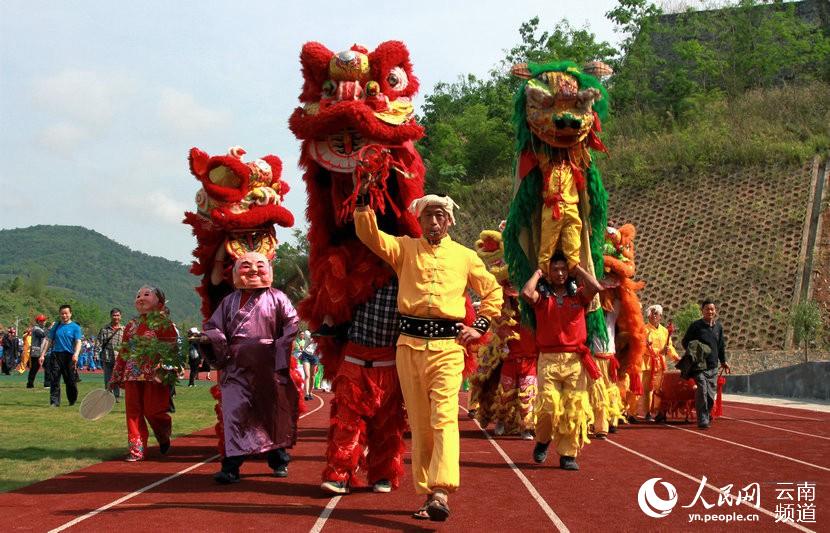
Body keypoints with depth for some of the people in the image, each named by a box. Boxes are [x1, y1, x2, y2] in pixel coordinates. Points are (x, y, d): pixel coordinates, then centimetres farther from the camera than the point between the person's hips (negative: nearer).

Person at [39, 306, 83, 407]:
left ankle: (72, 401, 19)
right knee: (54, 379, -4)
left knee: (70, 380, 3)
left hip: (69, 356, -2)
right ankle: (54, 401, -4)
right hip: (56, 355, 2)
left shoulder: (75, 327, 2)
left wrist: (76, 354, -24)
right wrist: (42, 354, 7)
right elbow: (49, 341, 14)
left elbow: (78, 342, -7)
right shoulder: (56, 326, 12)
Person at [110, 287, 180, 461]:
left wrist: (163, 372, -18)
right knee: (133, 412, 2)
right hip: (133, 375, 5)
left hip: (154, 376, -5)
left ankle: (164, 437, 27)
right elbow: (123, 352, 18)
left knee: (153, 410, -2)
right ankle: (136, 450, 7)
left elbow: (170, 349, -8)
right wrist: (115, 378, 17)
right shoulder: (131, 326, 15)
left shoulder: (164, 323, -2)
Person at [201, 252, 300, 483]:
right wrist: (212, 338, -9)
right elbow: (213, 326, 12)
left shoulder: (276, 298, 3)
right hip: (236, 366, 2)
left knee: (273, 413, 9)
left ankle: (278, 460, 25)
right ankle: (232, 465, -3)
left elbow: (292, 323, -3)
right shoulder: (229, 301, 12)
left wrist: (281, 348, -13)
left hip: (269, 366, -2)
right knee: (234, 414, -5)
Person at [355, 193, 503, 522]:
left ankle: (441, 492, -26)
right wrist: (363, 200, -14)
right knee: (419, 423, 5)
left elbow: (493, 291, 21)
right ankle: (428, 493, 11)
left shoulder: (465, 256, 13)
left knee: (444, 417, -16)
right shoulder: (405, 248, 13)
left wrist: (480, 326, 10)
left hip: (448, 346, -1)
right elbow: (369, 235, -2)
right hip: (410, 345, 2)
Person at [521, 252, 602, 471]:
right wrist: (538, 272, 2)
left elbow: (596, 287, -10)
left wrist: (577, 268, 4)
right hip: (548, 359, -1)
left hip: (575, 361, 2)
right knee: (548, 407, -10)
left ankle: (568, 454, 7)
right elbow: (526, 293, -14)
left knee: (574, 410, -2)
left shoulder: (578, 294, 11)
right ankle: (543, 440, 18)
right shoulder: (542, 295, 8)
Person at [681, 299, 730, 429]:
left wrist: (723, 361, 17)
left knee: (711, 393, 6)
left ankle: (707, 415, 25)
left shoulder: (718, 326, 13)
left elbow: (721, 346, 23)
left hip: (713, 366, 5)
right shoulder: (695, 326, -2)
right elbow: (685, 342, 3)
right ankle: (702, 420, -12)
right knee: (702, 391, -15)